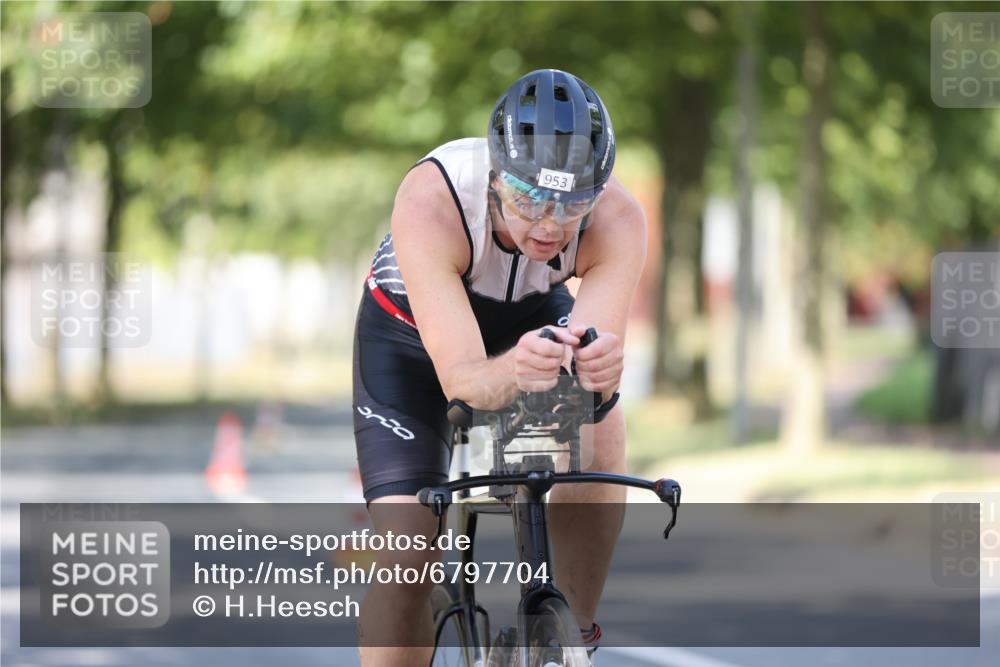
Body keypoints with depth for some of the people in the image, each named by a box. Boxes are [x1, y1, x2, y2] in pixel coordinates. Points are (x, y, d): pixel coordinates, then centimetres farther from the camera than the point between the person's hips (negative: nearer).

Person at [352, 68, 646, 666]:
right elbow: (459, 379, -45)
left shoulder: (618, 220, -33)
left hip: (534, 316, 2)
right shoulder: (430, 204, -41)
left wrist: (597, 365, -65)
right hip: (413, 334, -2)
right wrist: (512, 373, -67)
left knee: (599, 438, -27)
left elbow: (599, 332, -41)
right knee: (408, 554, -14)